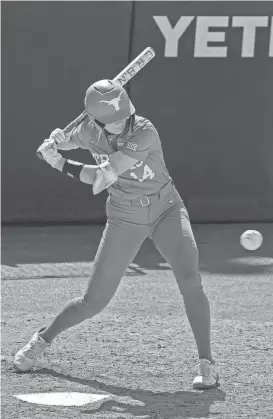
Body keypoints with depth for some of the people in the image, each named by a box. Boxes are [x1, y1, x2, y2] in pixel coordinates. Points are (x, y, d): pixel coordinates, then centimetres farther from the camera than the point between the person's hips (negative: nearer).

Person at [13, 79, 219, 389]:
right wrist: (57, 142, -10)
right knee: (94, 302, 2)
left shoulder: (145, 133, -28)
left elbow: (100, 178, -30)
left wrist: (60, 163, -19)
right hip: (124, 220, 3)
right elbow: (70, 140, 14)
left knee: (189, 279, -26)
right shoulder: (91, 130, -11)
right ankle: (43, 339, 28)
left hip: (166, 211, -3)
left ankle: (206, 363, -19)